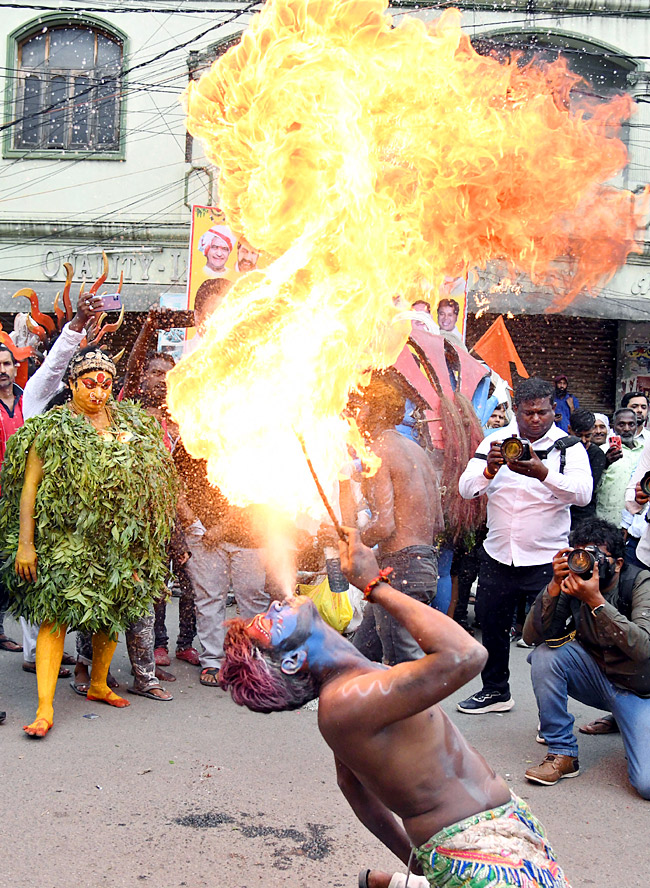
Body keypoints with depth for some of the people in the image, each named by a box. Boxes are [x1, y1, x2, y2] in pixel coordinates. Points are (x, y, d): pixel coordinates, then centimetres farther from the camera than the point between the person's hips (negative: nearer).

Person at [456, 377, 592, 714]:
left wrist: (543, 473, -37)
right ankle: (495, 691, 39)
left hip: (545, 559, -3)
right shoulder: (495, 441, 3)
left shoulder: (568, 448, -4)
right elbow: (466, 489, -6)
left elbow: (583, 493, -22)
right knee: (491, 625, 17)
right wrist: (489, 468, -26)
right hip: (497, 555, 3)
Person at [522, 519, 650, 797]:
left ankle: (624, 721, 11)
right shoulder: (573, 584, -10)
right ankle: (562, 754, -11)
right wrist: (555, 584, -29)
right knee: (546, 654, -26)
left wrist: (596, 601, -39)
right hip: (597, 678, 3)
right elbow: (532, 635, -18)